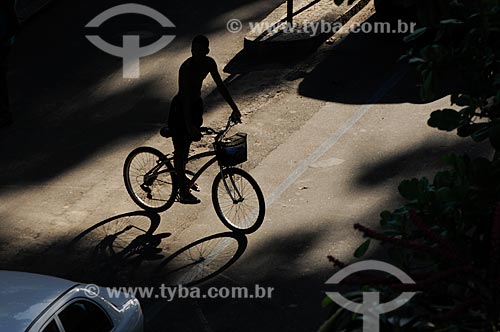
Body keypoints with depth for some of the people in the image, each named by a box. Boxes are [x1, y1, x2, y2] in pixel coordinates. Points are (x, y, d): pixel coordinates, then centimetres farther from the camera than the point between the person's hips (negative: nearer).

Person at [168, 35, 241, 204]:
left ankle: (181, 176, 44)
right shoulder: (187, 68, -29)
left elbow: (220, 86, 2)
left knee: (188, 142, 23)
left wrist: (234, 108, 1)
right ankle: (183, 192, 6)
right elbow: (185, 96, -34)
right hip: (181, 108, -7)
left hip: (196, 104, 7)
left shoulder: (209, 63, -8)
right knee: (180, 148, 0)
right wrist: (189, 125, -39)